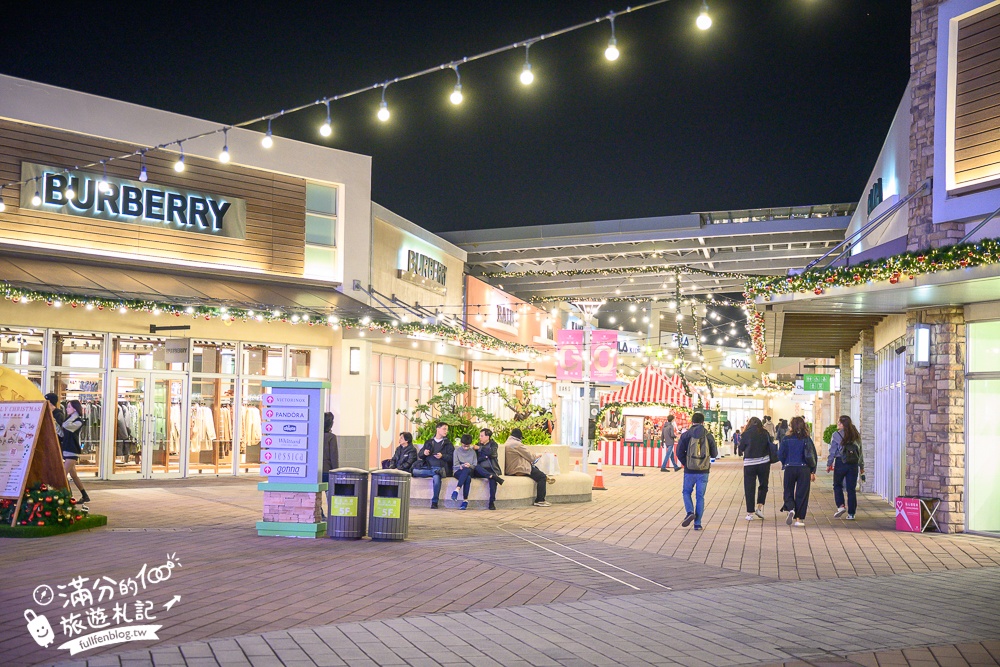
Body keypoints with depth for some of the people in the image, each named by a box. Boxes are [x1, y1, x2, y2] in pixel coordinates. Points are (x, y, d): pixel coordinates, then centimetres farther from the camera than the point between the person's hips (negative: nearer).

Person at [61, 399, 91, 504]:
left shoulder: (79, 421, -12)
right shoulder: (69, 419, 14)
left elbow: (66, 425, -30)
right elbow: (62, 433, 10)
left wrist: (74, 414, -20)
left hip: (72, 452, -9)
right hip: (66, 451, 9)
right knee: (73, 475, 14)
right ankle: (85, 496, 23)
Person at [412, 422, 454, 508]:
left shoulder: (448, 444, 19)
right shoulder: (429, 442, 25)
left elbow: (451, 457, 6)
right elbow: (419, 455, 19)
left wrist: (442, 456, -11)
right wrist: (424, 453, -3)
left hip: (439, 466, -3)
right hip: (427, 467, 3)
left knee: (436, 477, -37)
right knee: (414, 471, -28)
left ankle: (434, 502, -24)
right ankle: (438, 472, -32)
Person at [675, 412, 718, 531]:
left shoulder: (686, 435, -3)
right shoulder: (708, 436, 0)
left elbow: (679, 453, -6)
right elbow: (714, 454, 5)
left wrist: (685, 463, 8)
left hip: (689, 471, -1)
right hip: (703, 472, 1)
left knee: (687, 492, 18)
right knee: (700, 496, 7)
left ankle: (690, 512, -6)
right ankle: (697, 523, 6)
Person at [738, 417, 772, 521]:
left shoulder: (746, 434, -2)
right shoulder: (765, 433, 2)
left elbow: (740, 449, 4)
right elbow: (771, 446, 8)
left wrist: (740, 452, 26)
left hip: (749, 463, -1)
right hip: (764, 462, 1)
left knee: (749, 489, 6)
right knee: (763, 486, 19)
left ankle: (750, 513, 6)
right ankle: (760, 506, 6)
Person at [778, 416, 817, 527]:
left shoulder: (787, 439, -5)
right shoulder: (807, 439, -3)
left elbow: (780, 455, -3)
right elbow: (813, 456, -1)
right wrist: (813, 472, 7)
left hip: (789, 469, 0)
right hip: (804, 469, 0)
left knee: (788, 492, 12)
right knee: (802, 494, 7)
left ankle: (790, 509, -15)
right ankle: (799, 518, 5)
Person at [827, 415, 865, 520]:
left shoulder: (837, 435, -6)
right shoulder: (856, 435, 7)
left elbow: (833, 451, -6)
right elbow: (860, 451, 11)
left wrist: (829, 464, 1)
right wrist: (861, 466, 18)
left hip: (840, 463, -3)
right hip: (853, 464, 4)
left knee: (837, 485, 13)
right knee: (852, 489, 6)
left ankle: (841, 506, -5)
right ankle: (851, 513, 7)